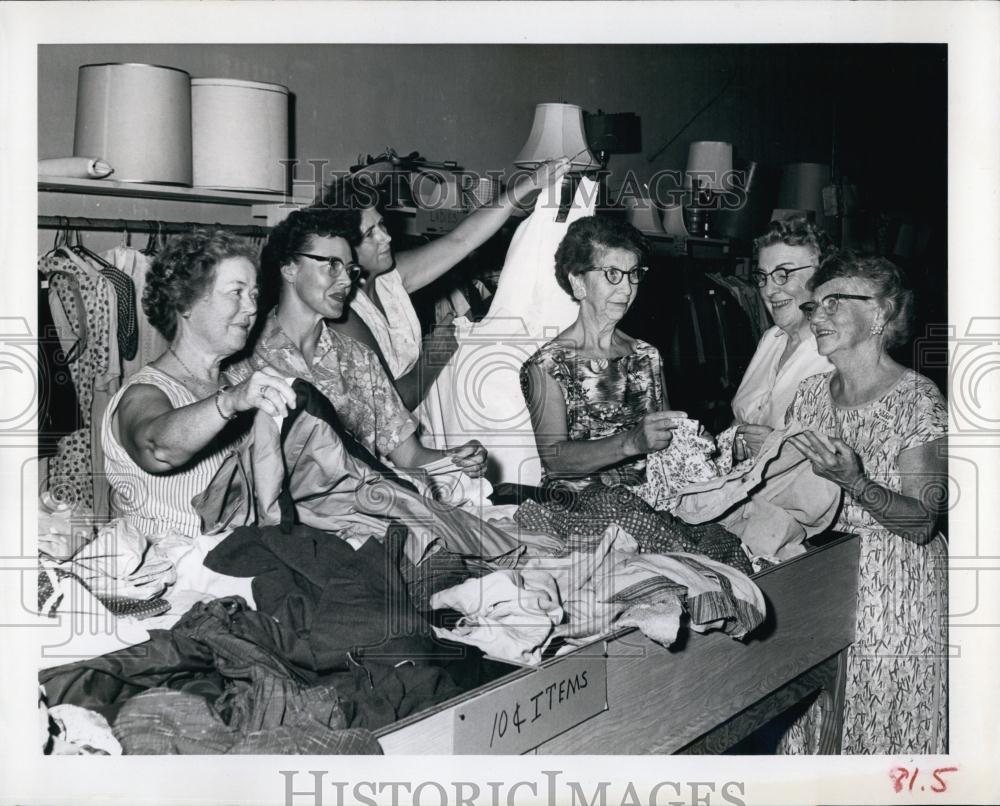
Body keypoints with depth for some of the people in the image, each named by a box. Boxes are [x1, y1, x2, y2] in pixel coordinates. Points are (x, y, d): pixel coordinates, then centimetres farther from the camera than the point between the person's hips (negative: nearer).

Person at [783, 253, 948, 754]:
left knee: (879, 725, 5)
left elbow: (921, 523, -17)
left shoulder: (918, 401, -14)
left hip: (893, 589, -5)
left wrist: (853, 482, -31)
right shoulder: (811, 393, 4)